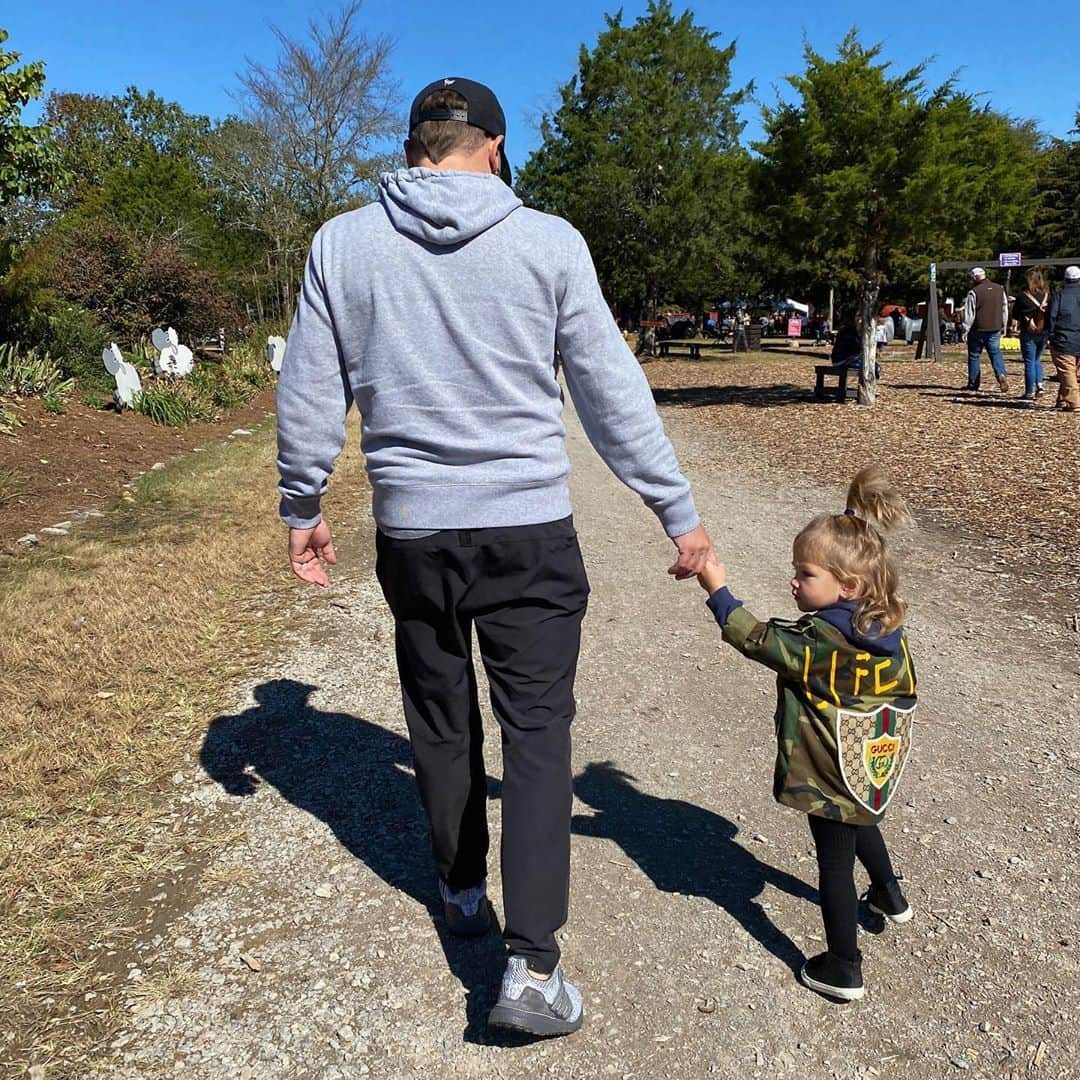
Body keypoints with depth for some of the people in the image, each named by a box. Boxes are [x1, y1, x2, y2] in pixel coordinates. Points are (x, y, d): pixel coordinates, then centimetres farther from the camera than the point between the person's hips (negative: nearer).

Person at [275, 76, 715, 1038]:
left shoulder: (343, 243, 1)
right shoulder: (547, 242, -4)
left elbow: (309, 395, 4)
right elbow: (613, 392, -3)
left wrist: (302, 508, 17)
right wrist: (677, 510, 5)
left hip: (411, 531, 3)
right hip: (528, 527, -2)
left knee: (441, 718, 19)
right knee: (537, 730, 5)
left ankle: (463, 892, 39)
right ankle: (531, 965, 2)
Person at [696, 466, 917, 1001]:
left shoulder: (819, 640, -29)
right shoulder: (886, 626, -5)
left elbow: (757, 639, -23)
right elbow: (905, 689, 8)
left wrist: (718, 589, -21)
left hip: (832, 773, -8)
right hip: (874, 768, 8)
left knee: (834, 862, 6)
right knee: (861, 826, 35)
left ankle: (843, 969, 18)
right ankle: (890, 896, 56)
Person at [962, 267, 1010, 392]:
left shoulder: (974, 292, -12)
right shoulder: (999, 289, 7)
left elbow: (969, 313, -12)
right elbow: (1005, 309, 15)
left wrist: (965, 330, -6)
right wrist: (1003, 326, 23)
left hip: (978, 330, -4)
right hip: (995, 329, 4)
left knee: (974, 355, 7)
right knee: (995, 353, 10)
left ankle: (973, 384, 11)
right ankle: (1002, 375, -15)